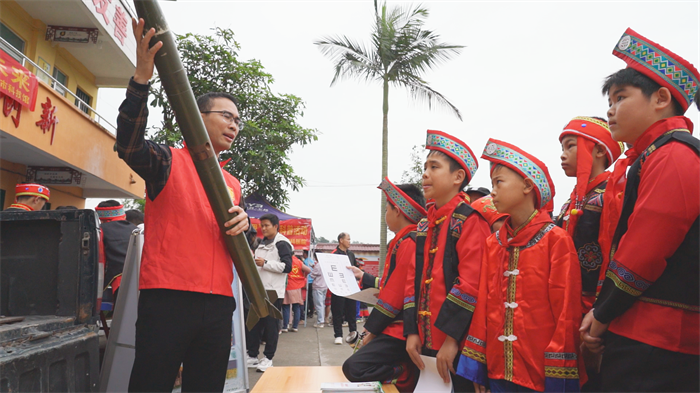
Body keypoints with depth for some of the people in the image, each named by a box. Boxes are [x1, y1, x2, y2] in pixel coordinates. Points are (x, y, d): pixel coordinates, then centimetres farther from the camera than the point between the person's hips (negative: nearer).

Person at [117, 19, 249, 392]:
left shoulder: (232, 184, 18)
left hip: (217, 305, 6)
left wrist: (244, 224, 0)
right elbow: (128, 144, -20)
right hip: (166, 299, -5)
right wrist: (141, 79, -32)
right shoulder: (168, 161, 2)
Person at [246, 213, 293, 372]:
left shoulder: (282, 244, -7)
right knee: (253, 323, 9)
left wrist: (265, 263, -19)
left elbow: (287, 266, -17)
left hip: (273, 291, -8)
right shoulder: (261, 244, 19)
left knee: (271, 325, -1)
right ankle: (252, 356, 19)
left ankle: (268, 358, 8)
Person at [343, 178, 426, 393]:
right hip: (397, 328, 10)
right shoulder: (404, 241, 16)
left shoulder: (408, 243, -16)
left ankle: (410, 376, -10)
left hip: (400, 331, -10)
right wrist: (364, 278, 35)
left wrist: (371, 329, -11)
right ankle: (409, 370, 8)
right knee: (353, 366, 10)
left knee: (354, 368, -21)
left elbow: (395, 294, -19)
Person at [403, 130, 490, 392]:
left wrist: (451, 338, -19)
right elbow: (414, 278, 11)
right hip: (427, 341, 7)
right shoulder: (424, 225, 13)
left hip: (458, 344, -7)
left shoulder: (470, 220, -11)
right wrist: (412, 331, 4)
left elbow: (470, 283, -18)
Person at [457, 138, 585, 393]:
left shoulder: (556, 240, -8)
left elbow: (567, 312, -10)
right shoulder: (493, 243, 7)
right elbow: (483, 304, 7)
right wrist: (477, 367, 5)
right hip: (498, 371, 5)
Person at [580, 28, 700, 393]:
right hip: (632, 331, 9)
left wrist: (603, 314, -8)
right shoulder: (639, 161, 16)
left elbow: (643, 252, -19)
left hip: (659, 342, -9)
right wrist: (601, 311, 7)